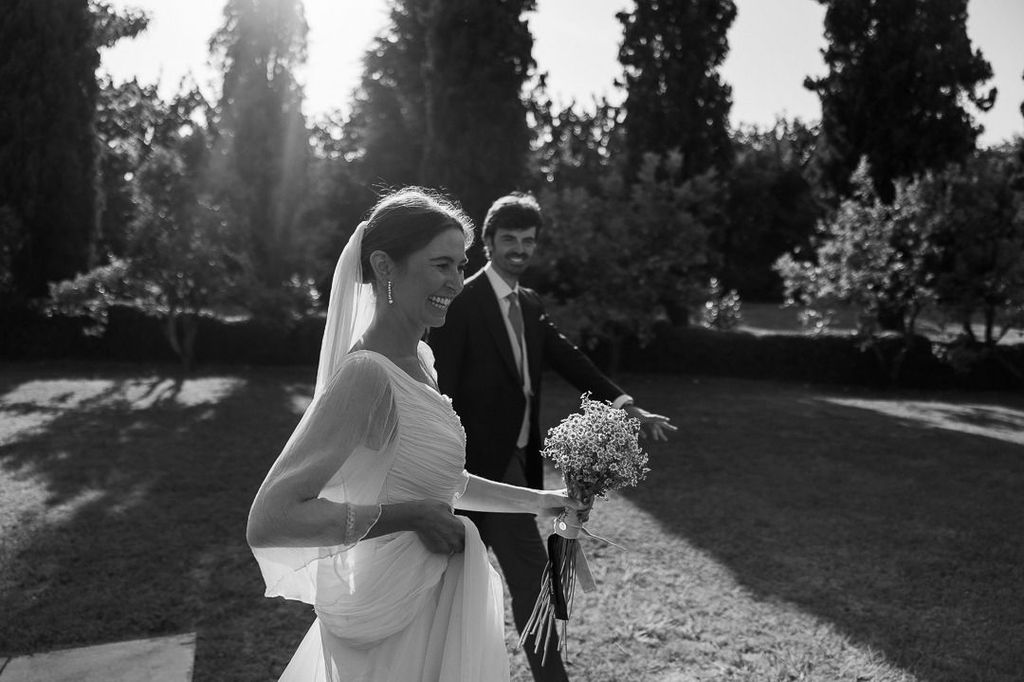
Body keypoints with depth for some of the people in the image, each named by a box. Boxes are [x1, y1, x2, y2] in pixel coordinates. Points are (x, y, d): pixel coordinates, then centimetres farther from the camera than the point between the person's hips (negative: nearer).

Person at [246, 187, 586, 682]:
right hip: (400, 615, -8)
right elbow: (268, 521, -30)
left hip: (442, 594, 8)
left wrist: (534, 500, 12)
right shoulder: (367, 373, -25)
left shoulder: (420, 358, 2)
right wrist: (409, 514, -25)